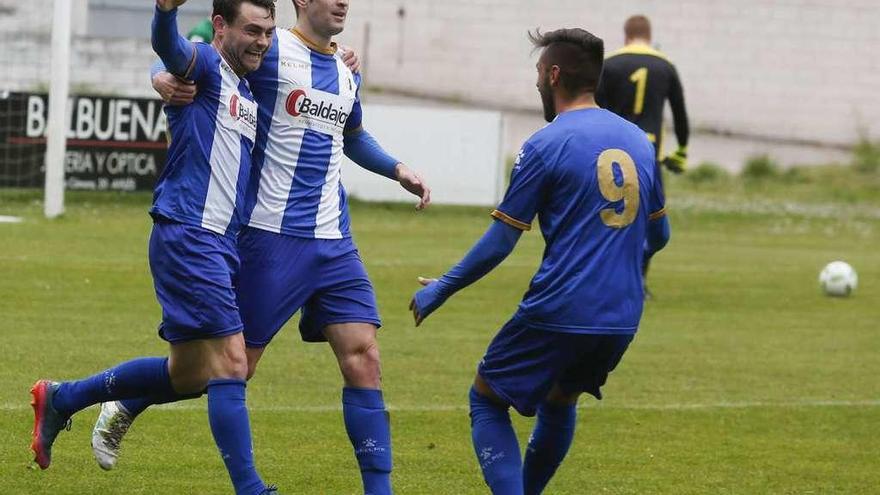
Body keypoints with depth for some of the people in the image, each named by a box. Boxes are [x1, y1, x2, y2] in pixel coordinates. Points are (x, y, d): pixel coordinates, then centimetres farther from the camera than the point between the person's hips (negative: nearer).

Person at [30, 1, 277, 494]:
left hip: (224, 246, 10)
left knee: (187, 375, 15)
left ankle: (60, 399, 29)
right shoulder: (205, 66, -7)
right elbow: (169, 47, -30)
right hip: (188, 235, -10)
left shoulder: (249, 95, 19)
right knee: (230, 361, -13)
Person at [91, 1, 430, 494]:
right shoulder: (273, 51, -8)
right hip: (273, 236, -6)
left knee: (363, 357, -5)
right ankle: (123, 411, 24)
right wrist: (167, 80, -28)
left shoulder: (347, 73, 13)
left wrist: (397, 170, 21)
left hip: (335, 244, 6)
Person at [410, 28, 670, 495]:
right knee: (559, 402, 29)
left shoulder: (545, 145, -9)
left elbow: (498, 244, -8)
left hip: (559, 313, -6)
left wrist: (438, 291, 4)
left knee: (486, 400, 9)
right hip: (621, 318, 7)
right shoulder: (638, 140, 10)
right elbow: (658, 235, 20)